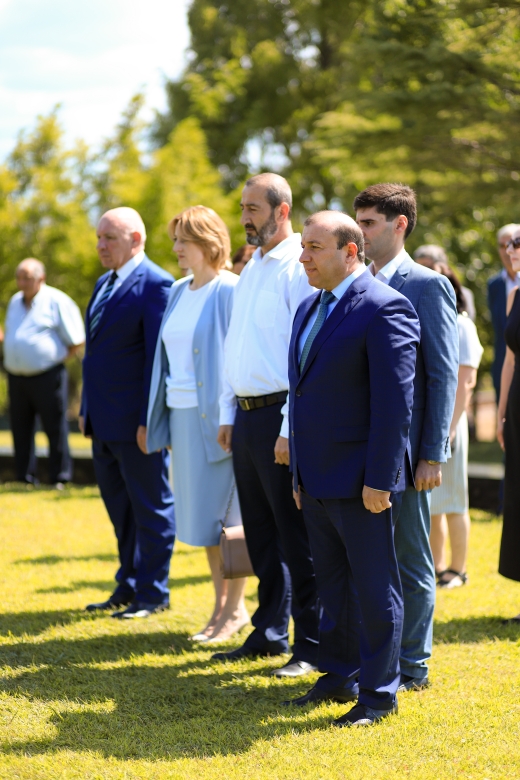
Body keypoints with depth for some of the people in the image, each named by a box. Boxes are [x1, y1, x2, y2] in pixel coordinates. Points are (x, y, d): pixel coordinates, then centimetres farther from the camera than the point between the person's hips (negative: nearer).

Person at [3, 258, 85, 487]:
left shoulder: (56, 301, -4)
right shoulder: (15, 302, 15)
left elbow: (77, 340, -2)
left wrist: (59, 358, -2)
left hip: (47, 377, -6)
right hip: (16, 376, 6)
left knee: (55, 430, -3)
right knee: (21, 431, 7)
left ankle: (59, 479, 1)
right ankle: (24, 478, 14)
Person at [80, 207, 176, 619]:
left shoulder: (156, 285, -14)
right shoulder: (104, 284, 15)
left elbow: (159, 356, -18)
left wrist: (149, 420, -20)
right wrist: (87, 410, 16)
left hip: (136, 423, -9)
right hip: (105, 422, 9)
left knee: (150, 508, 3)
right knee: (120, 508, 16)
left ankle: (153, 593, 11)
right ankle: (128, 587, 26)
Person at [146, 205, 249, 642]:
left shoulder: (230, 292, -10)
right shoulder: (179, 293, 13)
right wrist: (163, 420, 14)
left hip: (217, 415, -8)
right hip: (183, 413, 8)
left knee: (226, 511, -3)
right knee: (201, 512, 10)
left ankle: (235, 608, 5)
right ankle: (222, 604, 18)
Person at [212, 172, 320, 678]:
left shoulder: (299, 268, -12)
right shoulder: (251, 268, 15)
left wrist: (291, 429, -19)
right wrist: (228, 413, 15)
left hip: (280, 417, -8)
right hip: (246, 414, 8)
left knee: (297, 539, -2)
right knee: (260, 534, 16)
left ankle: (311, 645, 6)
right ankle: (268, 633, 27)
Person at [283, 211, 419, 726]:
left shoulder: (383, 308, -14)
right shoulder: (309, 309, 13)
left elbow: (394, 402, -18)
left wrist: (378, 480, -20)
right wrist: (298, 473, 16)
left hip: (359, 481, -8)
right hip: (316, 480, 8)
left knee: (374, 588, 1)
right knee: (333, 584, 17)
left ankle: (379, 693, 10)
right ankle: (339, 676, 29)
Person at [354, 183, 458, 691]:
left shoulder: (427, 286, -7)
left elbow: (443, 374, -10)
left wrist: (433, 455, -14)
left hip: (402, 449, -6)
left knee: (409, 562, 4)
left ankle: (411, 667, 13)